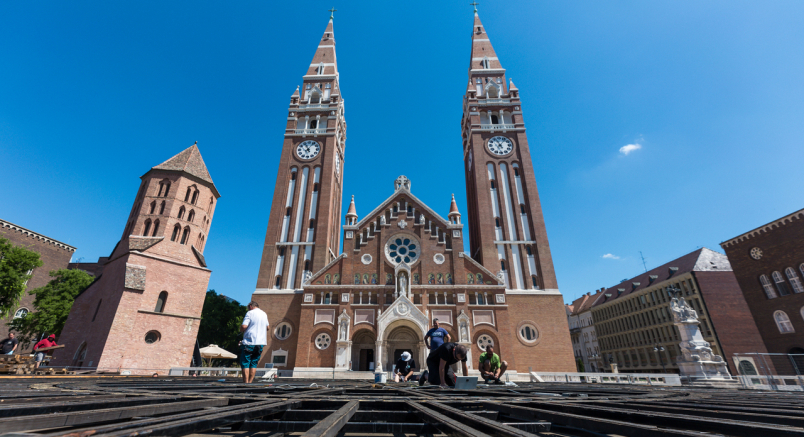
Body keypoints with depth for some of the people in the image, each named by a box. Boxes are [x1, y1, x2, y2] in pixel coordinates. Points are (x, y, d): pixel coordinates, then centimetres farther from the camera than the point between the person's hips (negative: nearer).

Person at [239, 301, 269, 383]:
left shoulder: (250, 313, -5)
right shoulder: (264, 314, 14)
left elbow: (243, 326, -14)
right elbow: (267, 327, 24)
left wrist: (241, 330, 6)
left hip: (249, 342, -6)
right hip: (261, 342, 6)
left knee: (245, 364, 2)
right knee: (254, 364, 12)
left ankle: (246, 382, -1)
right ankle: (250, 382, 12)